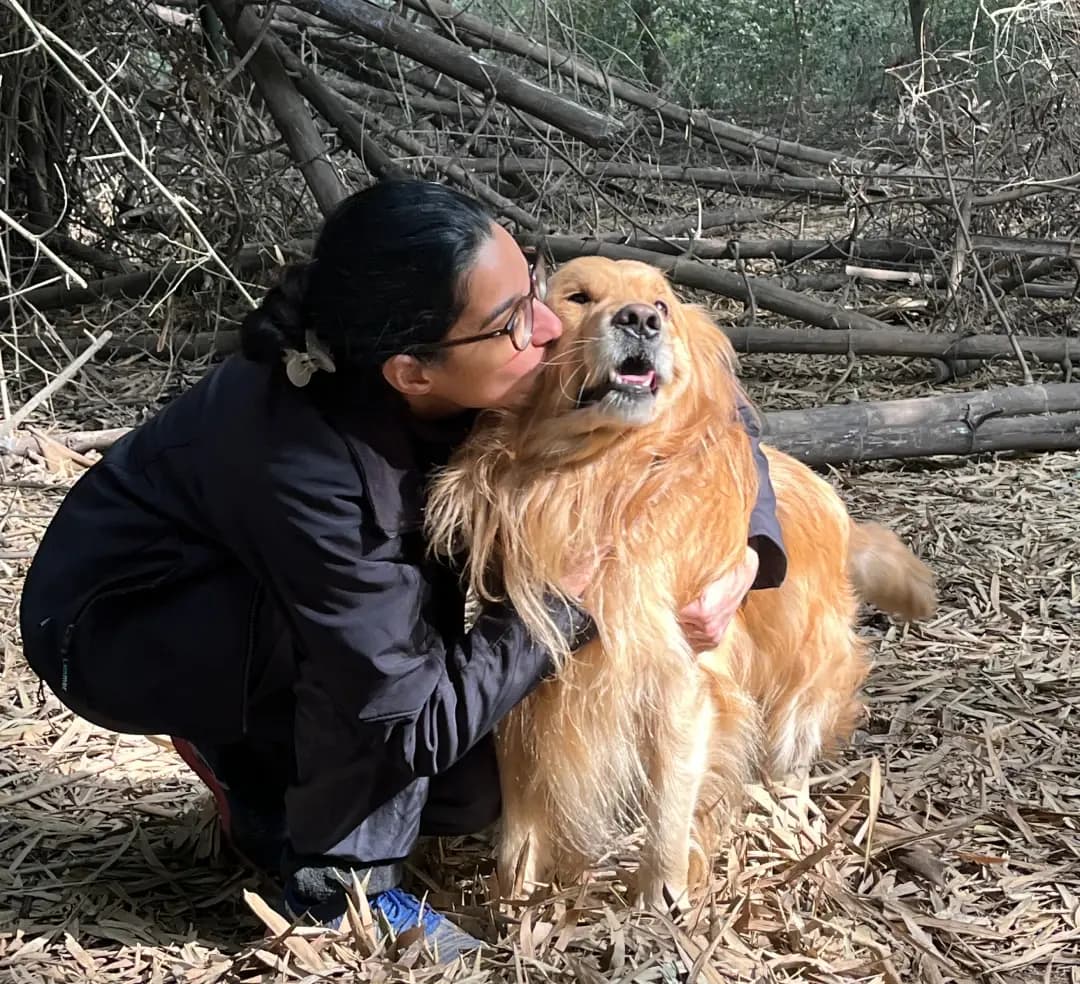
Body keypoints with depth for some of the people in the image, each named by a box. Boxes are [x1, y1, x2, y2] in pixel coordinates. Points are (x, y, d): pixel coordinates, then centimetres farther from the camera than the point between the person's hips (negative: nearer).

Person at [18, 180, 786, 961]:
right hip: (112, 625, -6)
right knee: (404, 602, -31)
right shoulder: (311, 469, -39)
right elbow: (412, 726, -32)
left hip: (253, 606, 7)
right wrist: (563, 596, -27)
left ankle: (261, 768, 18)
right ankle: (337, 876, -11)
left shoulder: (486, 386, -21)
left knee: (473, 791, -2)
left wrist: (745, 550, -21)